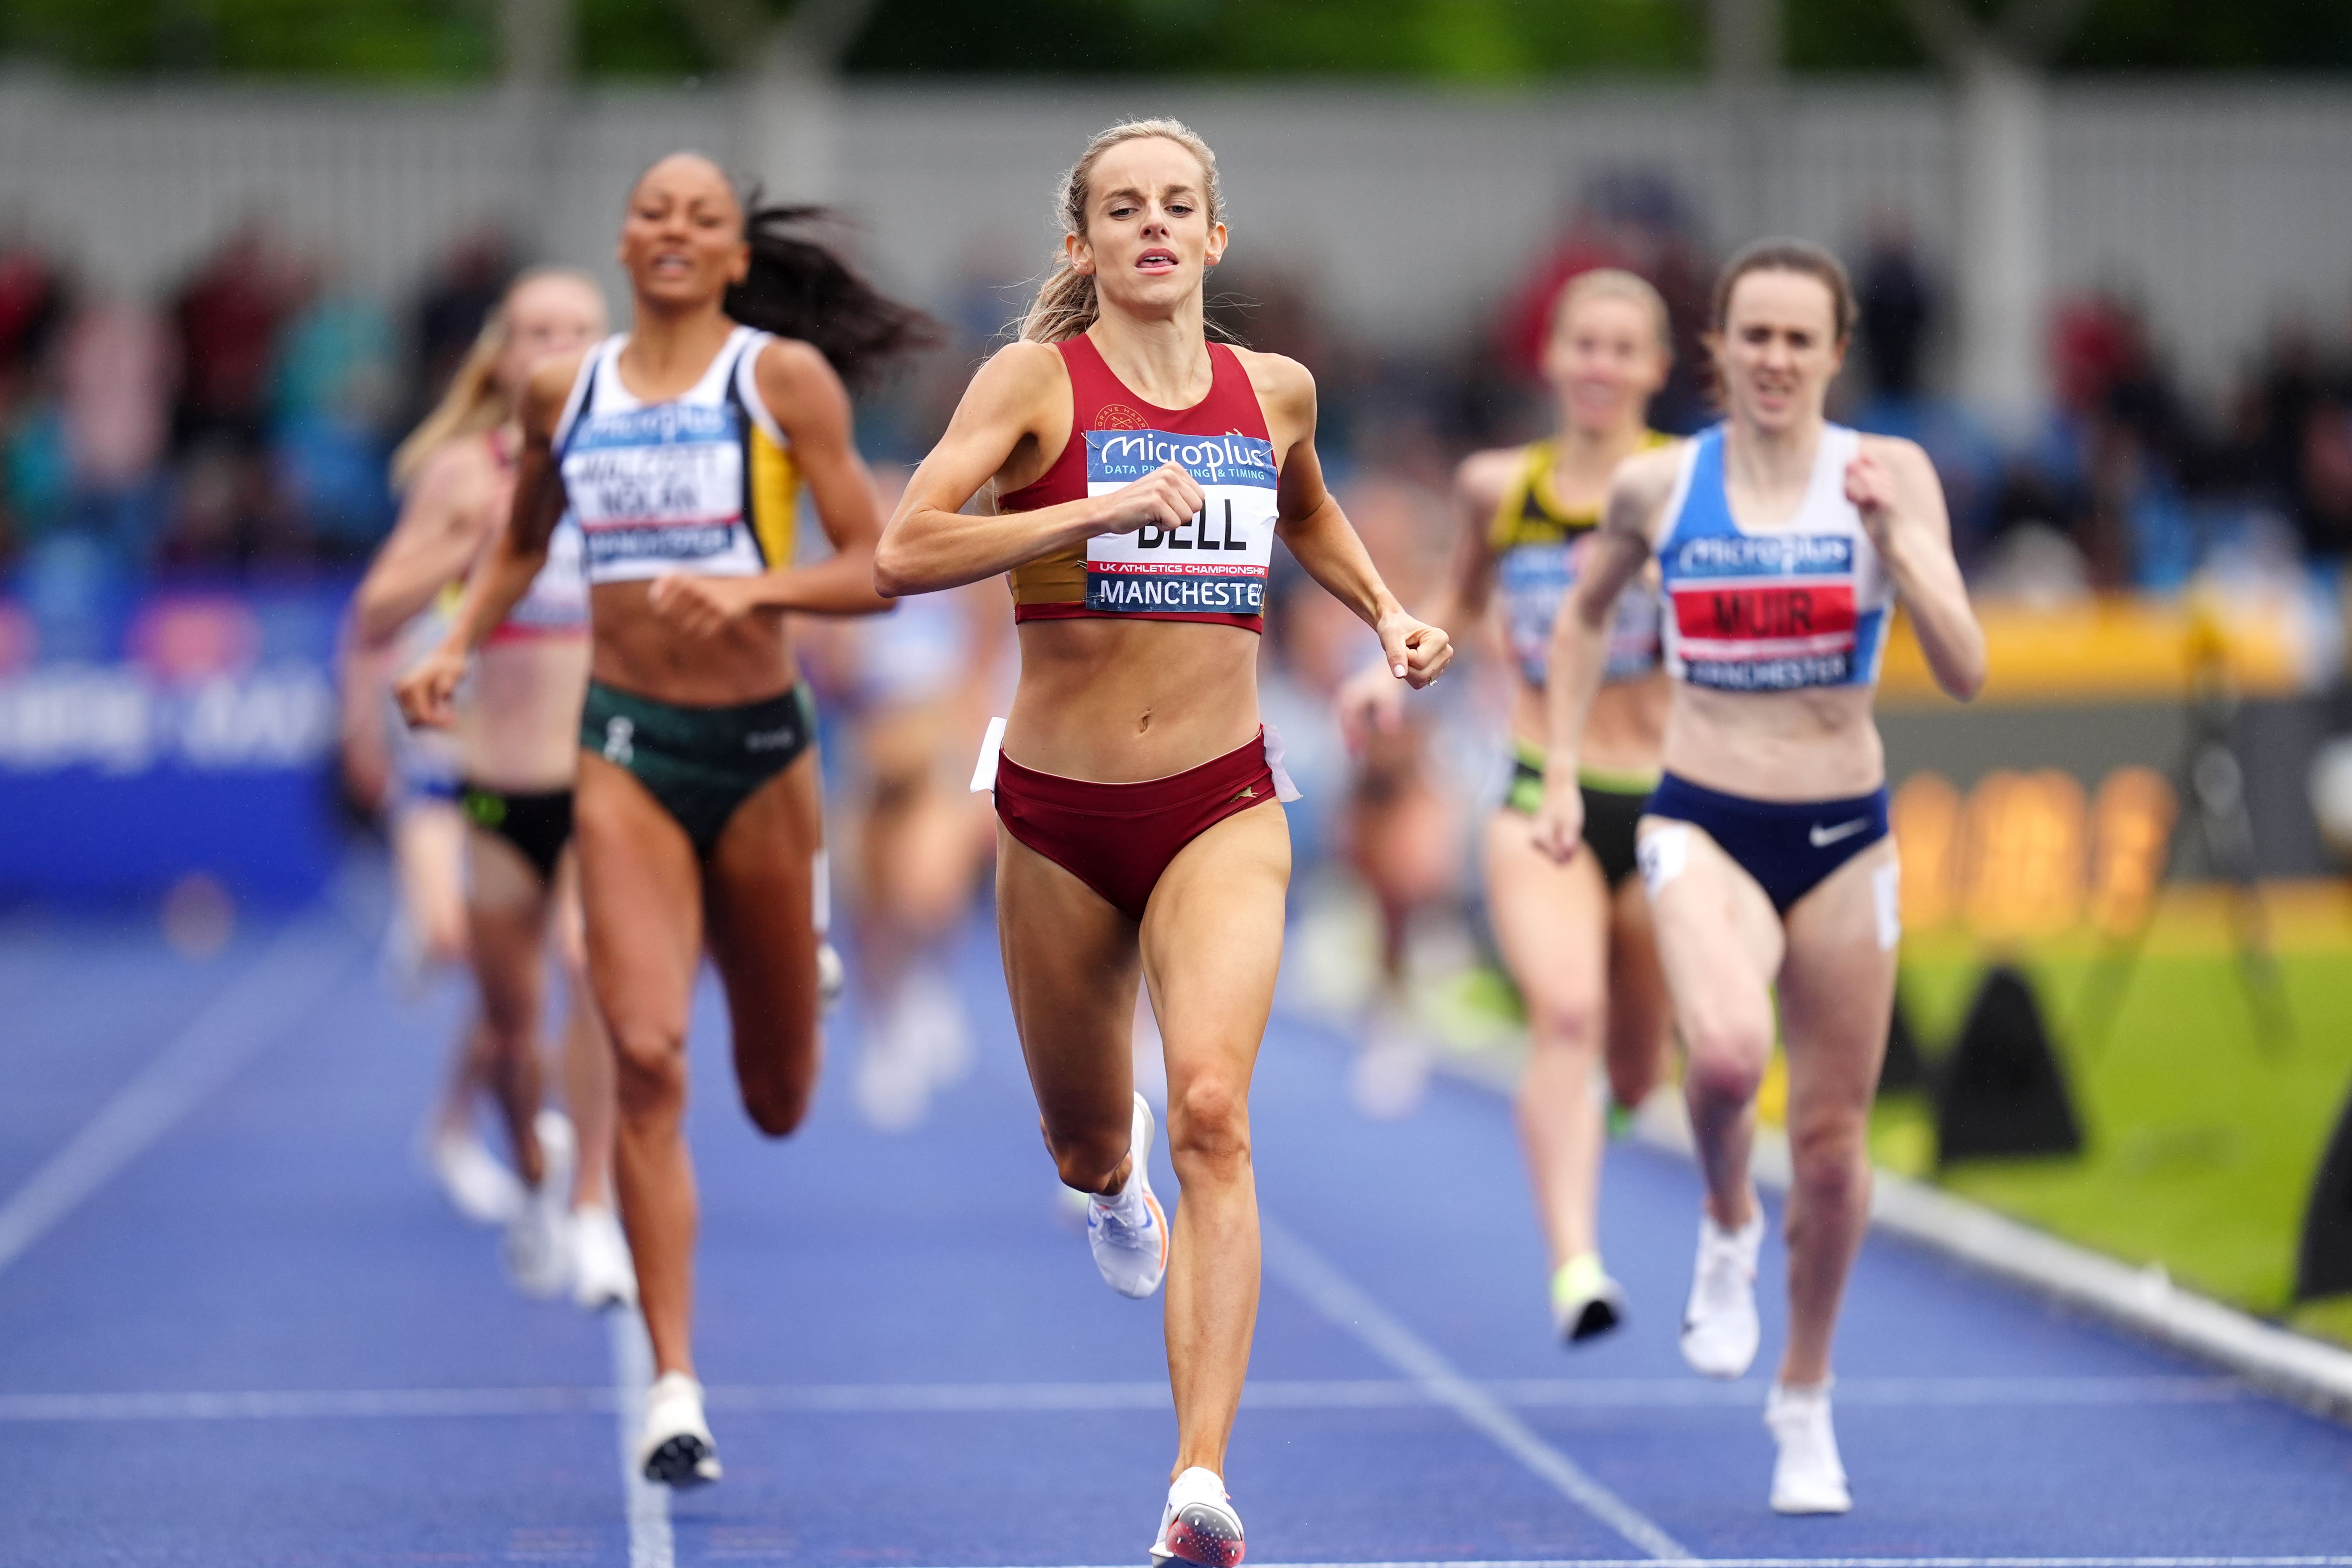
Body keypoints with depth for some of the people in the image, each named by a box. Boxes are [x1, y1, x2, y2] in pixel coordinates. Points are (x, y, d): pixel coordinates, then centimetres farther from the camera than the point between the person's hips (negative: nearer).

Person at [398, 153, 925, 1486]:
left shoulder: (785, 376, -5)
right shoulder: (565, 391, 5)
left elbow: (877, 572, -8)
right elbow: (521, 548, 23)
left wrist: (754, 588, -24)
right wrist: (459, 646, 6)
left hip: (761, 744, -1)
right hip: (627, 747, 1)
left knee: (777, 1103, 14)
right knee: (648, 1058, -17)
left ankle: (803, 925, 53)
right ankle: (676, 1387, -14)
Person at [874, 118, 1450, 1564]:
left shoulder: (1275, 391, 6)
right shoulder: (1036, 381, -6)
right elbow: (905, 552, -19)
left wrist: (1387, 610, 14)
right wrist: (1101, 509, -26)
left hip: (1222, 807, 0)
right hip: (1060, 815, 0)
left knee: (1212, 1116, -22)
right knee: (1084, 1146, 16)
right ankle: (1116, 1180, 58)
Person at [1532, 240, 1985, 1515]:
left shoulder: (1888, 475, -5)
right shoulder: (1656, 486, -2)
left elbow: (1965, 672, -11)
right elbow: (1586, 613, 18)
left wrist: (1892, 537, -22)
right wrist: (1562, 768, 11)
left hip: (1845, 835, 1)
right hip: (1702, 825, -1)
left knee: (1832, 1140, 8)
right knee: (1726, 1052, -31)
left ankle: (1806, 1399, 30)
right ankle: (1726, 1222, 3)